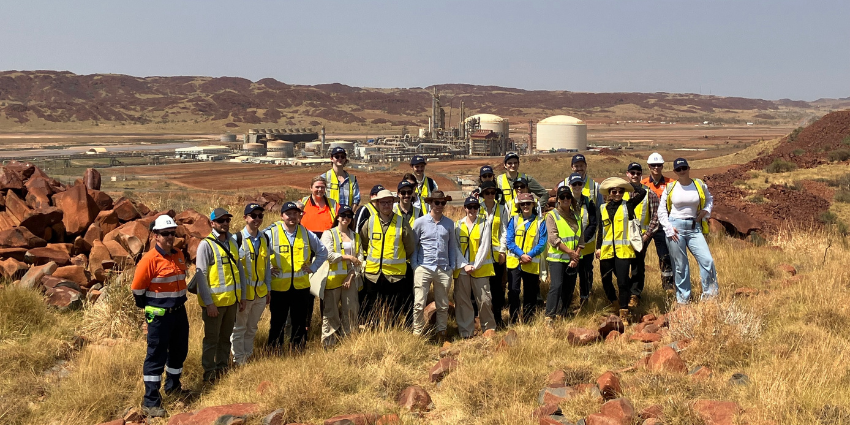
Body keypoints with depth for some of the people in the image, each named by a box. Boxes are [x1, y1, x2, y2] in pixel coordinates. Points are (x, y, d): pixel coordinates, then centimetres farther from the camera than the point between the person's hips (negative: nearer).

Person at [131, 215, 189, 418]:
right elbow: (137, 288, -13)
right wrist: (147, 307, 1)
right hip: (159, 316, -7)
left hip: (180, 312, 7)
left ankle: (173, 386, 39)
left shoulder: (179, 255, 5)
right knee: (156, 356, -3)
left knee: (179, 351, 19)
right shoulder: (149, 259, -18)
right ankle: (150, 402, 3)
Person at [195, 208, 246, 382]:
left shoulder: (232, 242, 11)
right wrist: (208, 302, -16)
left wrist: (242, 296, 11)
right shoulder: (206, 245, -9)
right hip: (214, 301, -6)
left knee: (226, 337, 16)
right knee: (212, 339, 4)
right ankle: (209, 373, 15)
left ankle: (222, 367, 28)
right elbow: (201, 275, -13)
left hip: (232, 300, 6)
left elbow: (240, 269, 15)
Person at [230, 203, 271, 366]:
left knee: (252, 328, 15)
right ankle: (239, 361, 15)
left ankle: (248, 357, 26)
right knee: (239, 328, 5)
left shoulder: (265, 238, 7)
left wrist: (268, 289, 11)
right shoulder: (237, 239, -10)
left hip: (261, 292, 5)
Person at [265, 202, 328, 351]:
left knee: (300, 322, 11)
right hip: (279, 286, -3)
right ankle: (274, 351, 16)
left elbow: (322, 251, 19)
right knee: (277, 322, 5)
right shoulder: (271, 233, -5)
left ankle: (298, 350, 22)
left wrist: (313, 267, 9)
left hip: (301, 285, 3)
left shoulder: (306, 234, 6)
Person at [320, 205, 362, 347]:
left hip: (350, 278, 3)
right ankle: (328, 343, 4)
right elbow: (328, 255, -10)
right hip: (333, 278, -3)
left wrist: (351, 275, -5)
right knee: (330, 312, -2)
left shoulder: (356, 236, 16)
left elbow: (360, 258, 8)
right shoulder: (328, 234, 4)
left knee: (351, 310, 0)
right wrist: (348, 257, -7)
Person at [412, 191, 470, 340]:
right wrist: (414, 266, -2)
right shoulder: (420, 222, 2)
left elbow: (453, 247, 16)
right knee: (419, 304, -6)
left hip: (444, 270, 3)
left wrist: (463, 264, 10)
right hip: (424, 268, -3)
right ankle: (417, 334, 3)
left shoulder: (449, 223, 9)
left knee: (443, 305, 9)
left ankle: (441, 334, 20)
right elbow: (413, 246, 5)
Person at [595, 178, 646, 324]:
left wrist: (629, 183, 1)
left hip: (623, 250, -4)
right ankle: (615, 305, 35)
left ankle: (624, 313, 1)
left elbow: (642, 192, -10)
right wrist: (598, 247, 12)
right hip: (606, 251, 4)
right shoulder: (603, 208, 12)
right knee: (606, 281, 11)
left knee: (623, 282, -8)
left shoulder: (628, 206, 2)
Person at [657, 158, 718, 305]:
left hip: (694, 228, 1)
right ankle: (683, 299, 13)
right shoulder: (670, 188, 2)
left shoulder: (700, 185, 5)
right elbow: (662, 210, 6)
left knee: (707, 261, -9)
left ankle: (710, 296, 5)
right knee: (680, 266, 3)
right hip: (675, 228, -1)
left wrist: (706, 211, 5)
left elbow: (709, 199, 24)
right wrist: (668, 228, -4)